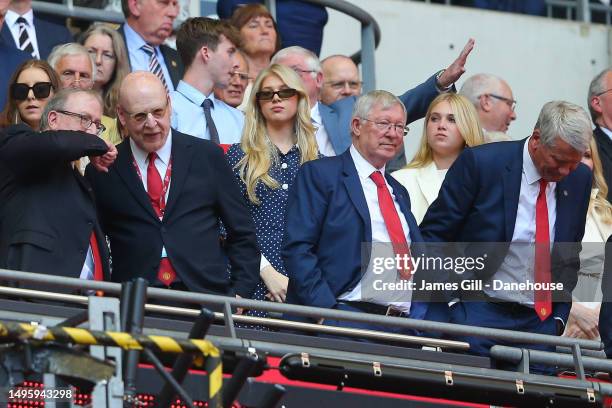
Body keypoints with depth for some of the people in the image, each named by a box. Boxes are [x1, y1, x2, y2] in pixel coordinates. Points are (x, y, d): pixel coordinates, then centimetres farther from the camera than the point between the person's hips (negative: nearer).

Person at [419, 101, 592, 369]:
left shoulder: (579, 178, 6)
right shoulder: (480, 163, -10)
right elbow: (433, 234, -5)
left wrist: (559, 316, 8)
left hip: (541, 320, 4)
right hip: (480, 315, -4)